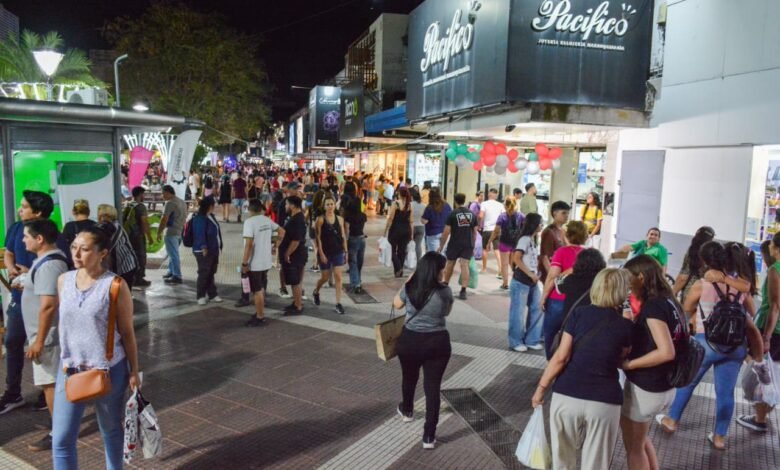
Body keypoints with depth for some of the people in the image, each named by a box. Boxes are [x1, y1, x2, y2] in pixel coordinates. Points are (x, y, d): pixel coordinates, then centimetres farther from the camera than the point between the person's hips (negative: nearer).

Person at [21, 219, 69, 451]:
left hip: (47, 335, -10)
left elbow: (48, 305, -29)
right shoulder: (51, 258, 9)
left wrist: (38, 341, -26)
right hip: (51, 333, 10)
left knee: (50, 384, 0)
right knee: (56, 382, 20)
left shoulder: (48, 265, -25)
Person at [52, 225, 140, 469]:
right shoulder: (63, 280, 1)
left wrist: (133, 372, -5)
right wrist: (67, 359, 16)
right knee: (61, 439, 4)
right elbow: (65, 321, 12)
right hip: (69, 369, 4)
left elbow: (127, 332, -8)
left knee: (111, 430, 15)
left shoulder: (115, 285, -14)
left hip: (108, 370, -4)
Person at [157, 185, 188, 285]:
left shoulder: (170, 203, -15)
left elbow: (164, 219, -18)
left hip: (172, 232, -9)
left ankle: (177, 277, -1)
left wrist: (159, 232, -12)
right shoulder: (182, 202, 14)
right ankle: (171, 272, 29)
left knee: (173, 254, -4)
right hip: (180, 231, 9)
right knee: (172, 253, 20)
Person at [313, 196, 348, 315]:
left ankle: (338, 303, 2)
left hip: (338, 252, 2)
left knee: (338, 277, -3)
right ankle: (316, 292, 40)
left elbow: (343, 236, 7)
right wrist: (321, 254, -13)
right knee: (325, 277, 10)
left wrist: (345, 251, 5)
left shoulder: (339, 219, 2)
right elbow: (318, 238, -8)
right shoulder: (320, 219, -7)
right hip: (325, 252, -2)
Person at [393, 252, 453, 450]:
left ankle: (407, 411, 53)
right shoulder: (445, 291, -14)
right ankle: (429, 436, 10)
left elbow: (396, 304, 11)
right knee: (433, 386, 6)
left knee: (409, 377, 27)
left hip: (409, 340, 2)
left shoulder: (409, 288, -10)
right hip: (437, 343, -2)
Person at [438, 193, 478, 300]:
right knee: (464, 265, -3)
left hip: (454, 244, -2)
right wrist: (473, 246, 19)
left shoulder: (452, 214, -6)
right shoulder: (472, 214, 6)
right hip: (468, 244, 2)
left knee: (450, 264, 16)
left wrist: (441, 246, 0)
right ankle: (463, 291, -12)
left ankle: (445, 285, 35)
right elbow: (474, 232, 9)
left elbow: (446, 232, -9)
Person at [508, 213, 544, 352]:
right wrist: (530, 274, -18)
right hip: (521, 282, -9)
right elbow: (516, 258, -22)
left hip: (532, 282, 9)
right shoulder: (525, 239, -13)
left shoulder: (533, 240, 14)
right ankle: (516, 342, 13)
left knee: (537, 309, 12)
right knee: (518, 313, 1)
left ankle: (531, 340, 23)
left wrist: (535, 274, 3)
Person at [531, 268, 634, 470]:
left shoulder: (579, 313, 1)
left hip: (566, 396, 0)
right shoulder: (626, 326, 4)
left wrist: (541, 387, 6)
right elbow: (619, 361, 17)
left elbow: (561, 357, -3)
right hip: (605, 402, 0)